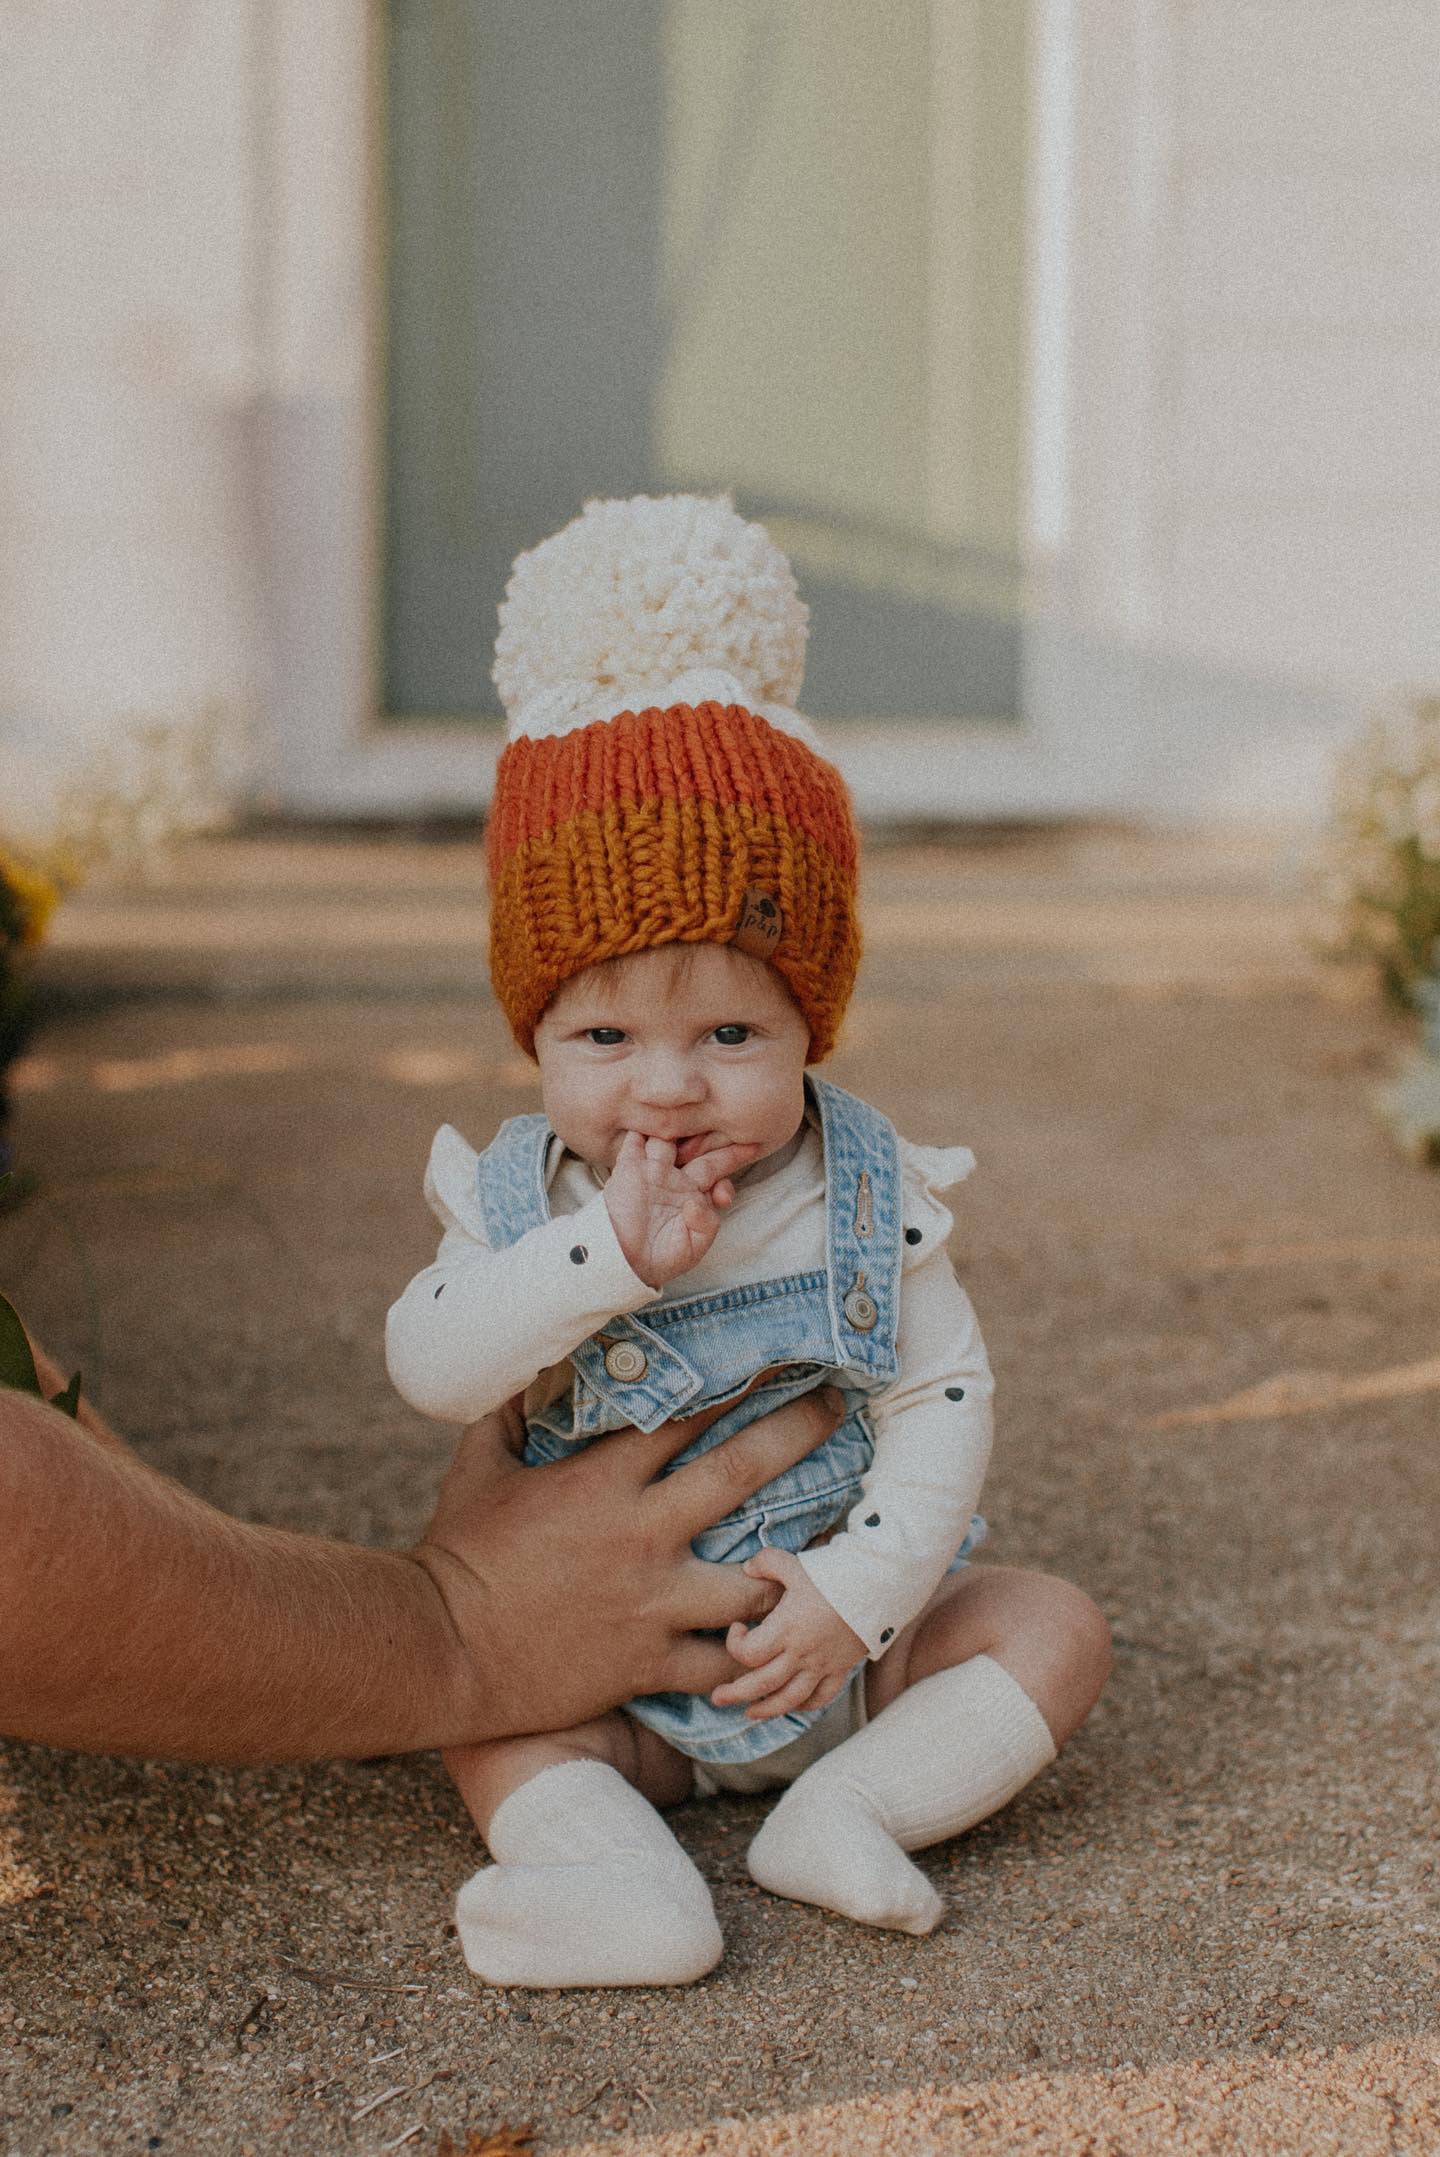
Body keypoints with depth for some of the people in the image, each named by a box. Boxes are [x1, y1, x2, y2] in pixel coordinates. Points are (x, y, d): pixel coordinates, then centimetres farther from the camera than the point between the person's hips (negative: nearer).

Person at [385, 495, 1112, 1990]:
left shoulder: (868, 1200, -11)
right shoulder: (522, 1199, -9)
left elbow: (943, 1402, -12)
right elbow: (428, 1365, -23)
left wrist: (856, 1592, -24)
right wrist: (611, 1254, -33)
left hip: (854, 1631, 0)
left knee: (1056, 1631, -15)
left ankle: (849, 1806, -26)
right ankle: (614, 1869, -37)